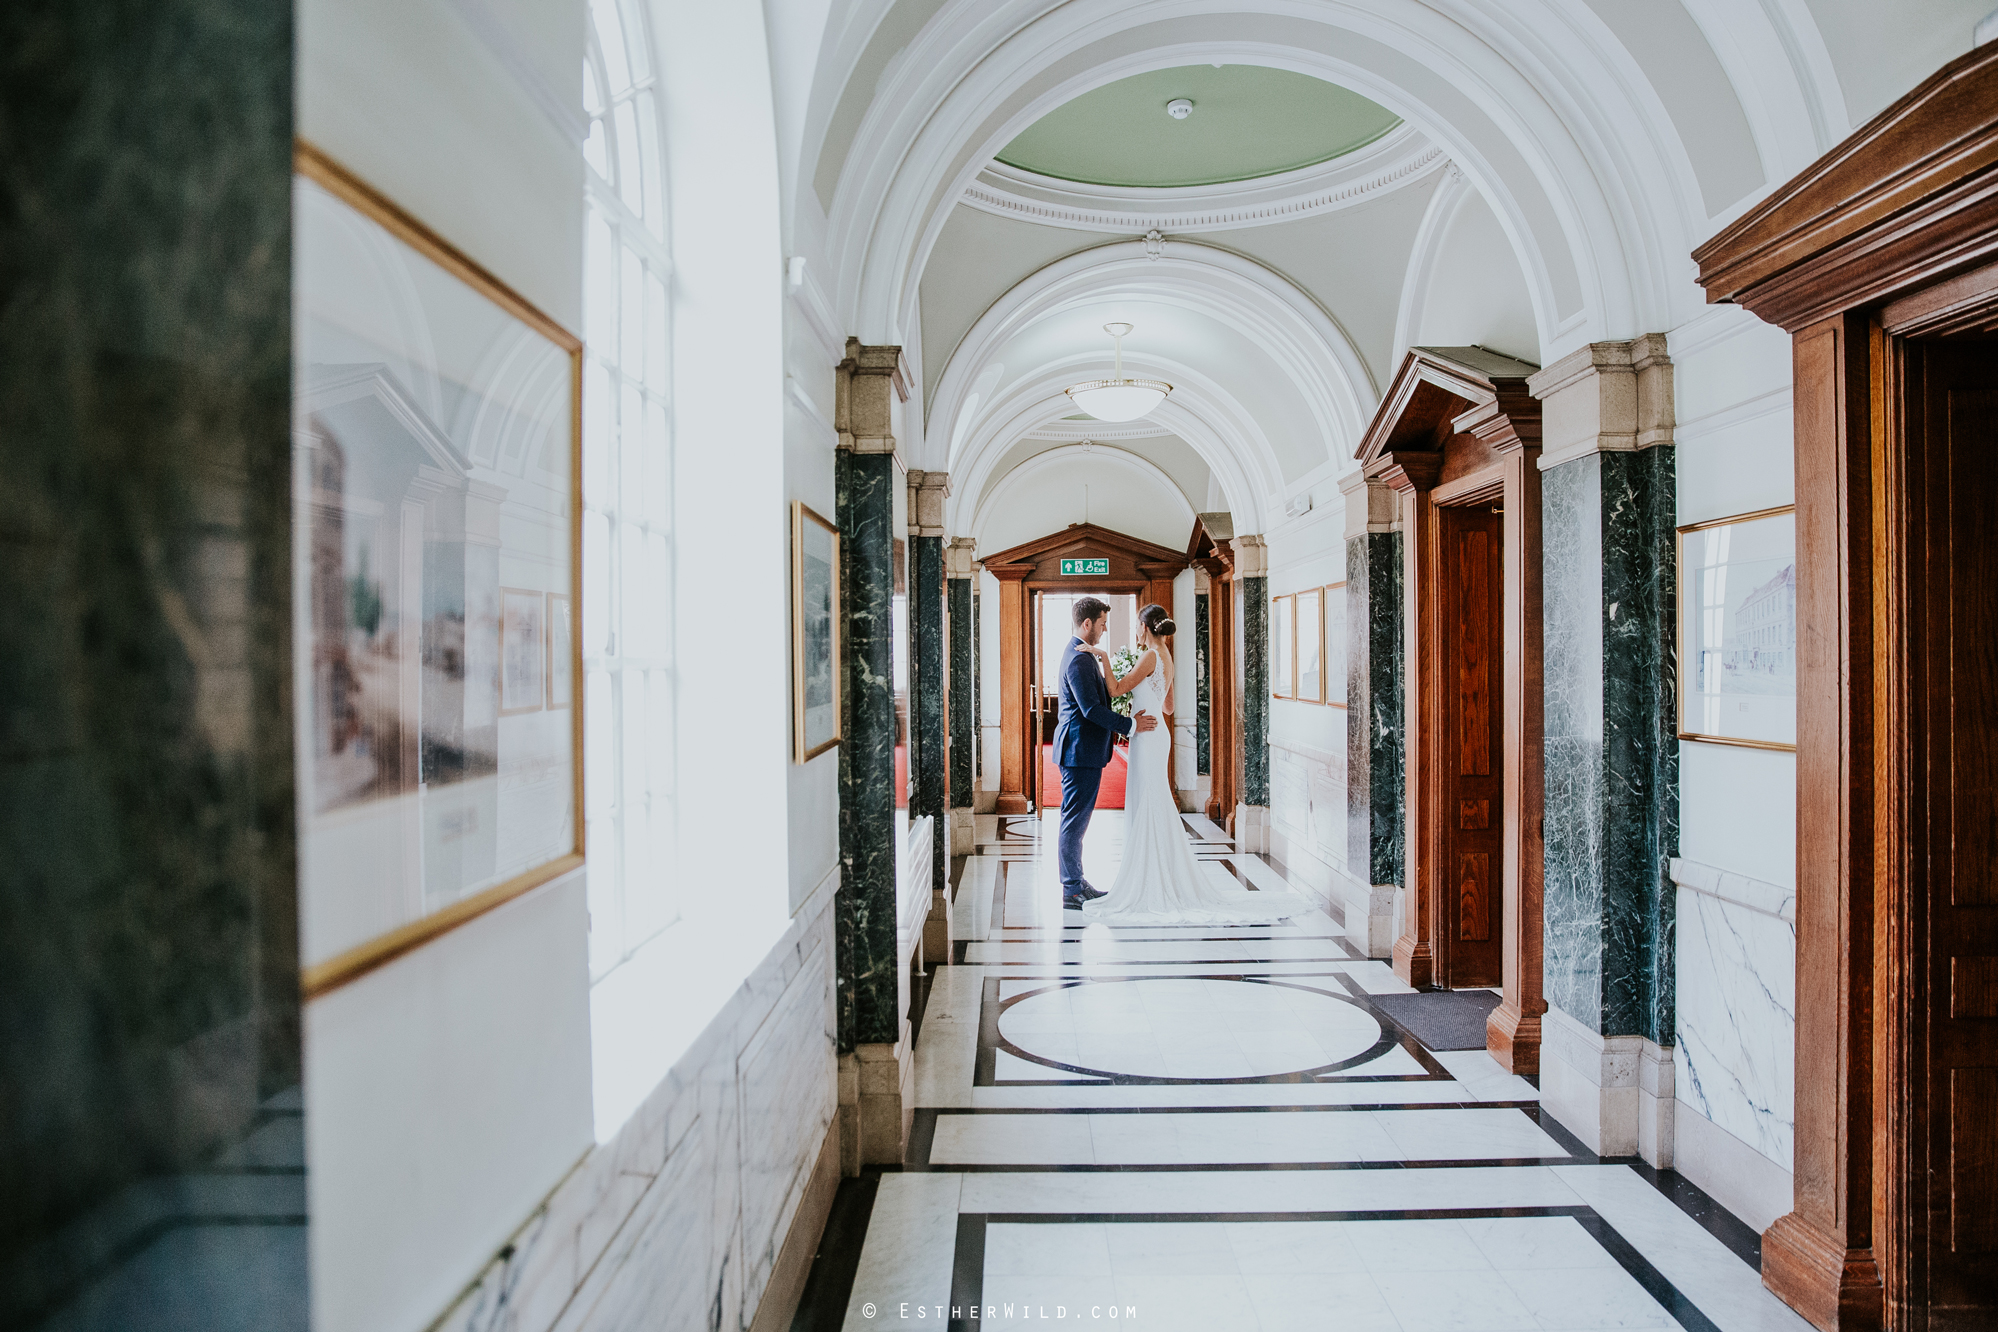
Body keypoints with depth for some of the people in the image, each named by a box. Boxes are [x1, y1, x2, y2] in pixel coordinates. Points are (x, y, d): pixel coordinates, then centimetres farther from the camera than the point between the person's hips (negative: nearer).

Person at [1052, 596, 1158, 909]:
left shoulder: (1081, 653, 15)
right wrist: (1130, 725, -17)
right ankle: (1072, 890, 3)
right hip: (1082, 751, -11)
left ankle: (1076, 882, 24)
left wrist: (1110, 727, 16)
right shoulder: (1079, 659, -19)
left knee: (1077, 820, 16)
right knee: (1075, 821, -4)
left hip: (1083, 749, 11)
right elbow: (1091, 708, -23)